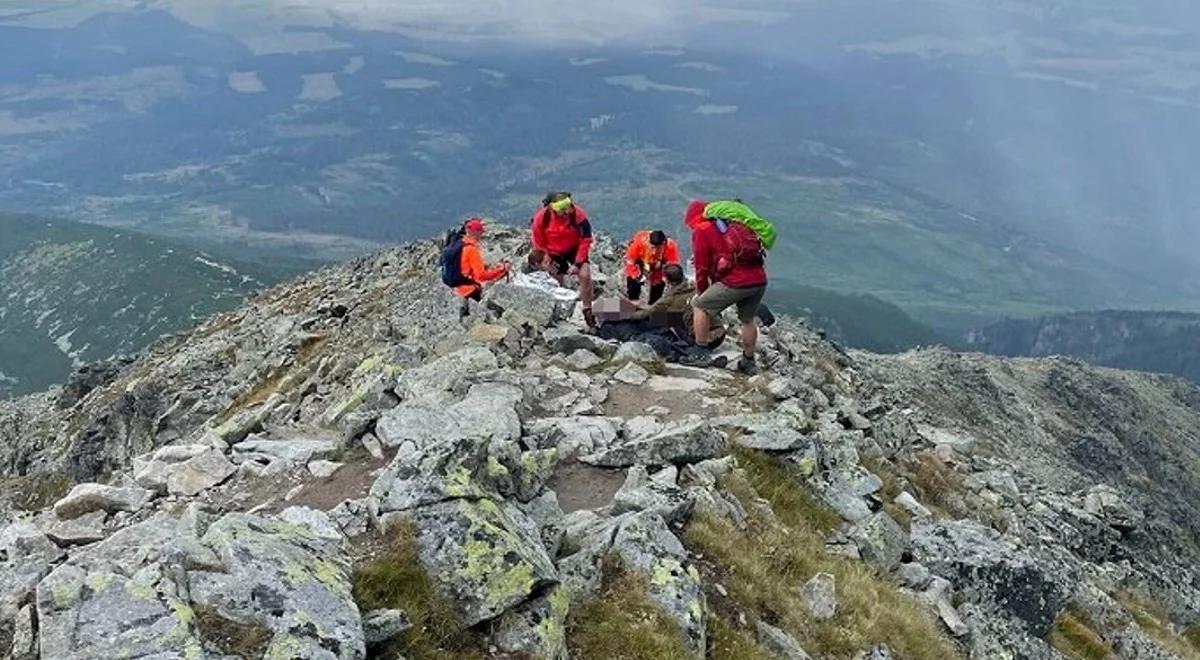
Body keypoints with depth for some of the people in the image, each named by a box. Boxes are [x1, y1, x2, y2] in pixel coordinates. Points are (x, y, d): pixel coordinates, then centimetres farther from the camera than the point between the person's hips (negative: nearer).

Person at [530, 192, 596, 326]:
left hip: (574, 249, -1)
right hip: (553, 253, 1)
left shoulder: (578, 215, -29)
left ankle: (587, 310, -2)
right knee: (556, 282, 9)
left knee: (585, 275, -16)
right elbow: (538, 243, -8)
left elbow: (585, 240, -19)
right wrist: (545, 260, -5)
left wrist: (577, 263, -20)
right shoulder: (541, 218, -26)